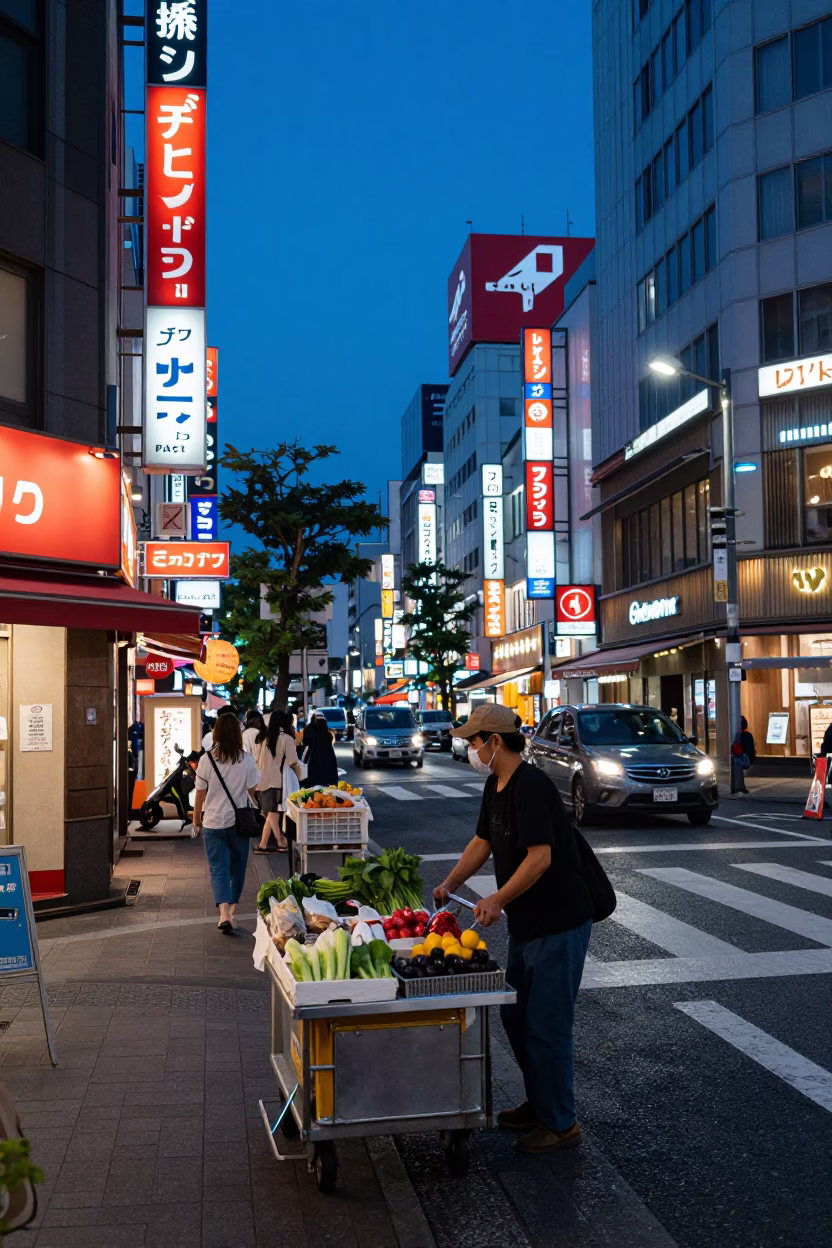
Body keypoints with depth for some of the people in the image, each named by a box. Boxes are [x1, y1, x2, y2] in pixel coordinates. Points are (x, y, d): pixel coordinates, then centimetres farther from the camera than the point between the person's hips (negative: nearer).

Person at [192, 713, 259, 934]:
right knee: (237, 867, 16)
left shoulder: (207, 759, -8)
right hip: (239, 822, 1)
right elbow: (253, 792, -3)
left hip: (213, 823, -1)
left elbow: (200, 794, -2)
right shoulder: (247, 759, -8)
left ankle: (224, 912, -16)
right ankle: (233, 910, 26)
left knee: (218, 870, 1)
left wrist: (196, 819, 11)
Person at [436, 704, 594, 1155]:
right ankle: (538, 1104, 34)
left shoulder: (531, 787, -23)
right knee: (515, 1015, 18)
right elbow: (483, 842, 19)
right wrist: (448, 886, 14)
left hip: (558, 924, -10)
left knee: (546, 1025, -2)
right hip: (525, 923, 10)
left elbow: (540, 857, -28)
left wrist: (498, 899, -21)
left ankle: (560, 1124, 13)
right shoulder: (496, 787, 9)